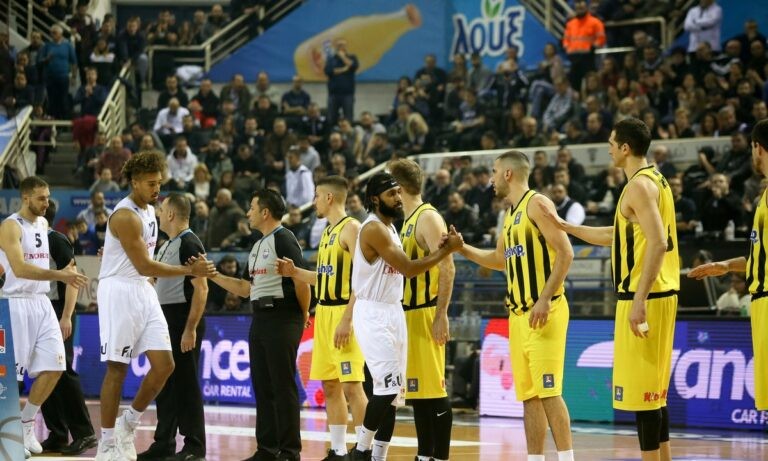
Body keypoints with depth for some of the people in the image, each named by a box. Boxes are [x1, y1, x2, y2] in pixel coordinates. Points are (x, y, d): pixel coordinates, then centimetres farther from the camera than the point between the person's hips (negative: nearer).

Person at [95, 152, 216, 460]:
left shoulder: (149, 210, 12)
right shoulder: (126, 216, -17)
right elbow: (143, 265, -19)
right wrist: (190, 271, -18)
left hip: (144, 292, 8)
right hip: (120, 293, -8)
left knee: (164, 365, -1)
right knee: (117, 369, -4)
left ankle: (128, 424, 15)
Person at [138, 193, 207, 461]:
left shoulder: (189, 245, -14)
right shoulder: (166, 246, 15)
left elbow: (201, 289, -19)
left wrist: (191, 329, -23)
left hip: (183, 320, -9)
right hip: (164, 318, 9)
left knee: (186, 383, -6)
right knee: (164, 383, 11)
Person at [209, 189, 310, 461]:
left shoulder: (283, 239, -10)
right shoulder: (258, 246, 19)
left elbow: (301, 280, -16)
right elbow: (245, 288, 22)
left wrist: (303, 314, -7)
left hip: (282, 319, -9)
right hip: (260, 319, 9)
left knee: (283, 386, -8)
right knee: (262, 387, 9)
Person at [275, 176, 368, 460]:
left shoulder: (351, 228, -11)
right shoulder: (328, 232, 17)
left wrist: (347, 319, -23)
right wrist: (294, 273, 11)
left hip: (344, 313, -9)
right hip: (324, 312, 9)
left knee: (352, 386, -11)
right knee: (330, 386, 9)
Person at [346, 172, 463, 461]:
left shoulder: (390, 228, 14)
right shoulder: (373, 228, -16)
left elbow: (404, 267, 12)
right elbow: (408, 269, -19)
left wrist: (441, 247, -2)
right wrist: (447, 250, -14)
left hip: (393, 312, 10)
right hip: (373, 315, -10)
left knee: (393, 392, 7)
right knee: (388, 387, -15)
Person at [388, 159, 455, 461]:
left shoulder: (428, 218, -12)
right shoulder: (409, 221, 17)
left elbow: (447, 268, -19)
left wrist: (442, 316, -23)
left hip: (426, 316, -10)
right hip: (409, 314, 10)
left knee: (434, 391, -8)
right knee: (417, 391, 10)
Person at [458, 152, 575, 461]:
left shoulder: (537, 204, -9)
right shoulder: (511, 214, 19)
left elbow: (565, 252, -17)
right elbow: (500, 260, 33)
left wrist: (545, 299, -23)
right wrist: (462, 249, 23)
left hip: (544, 312, -9)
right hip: (519, 314, 9)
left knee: (548, 391, -12)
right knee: (528, 395, 7)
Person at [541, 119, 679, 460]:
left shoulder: (640, 185, -13)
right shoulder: (655, 180, 18)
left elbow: (658, 243, -24)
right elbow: (616, 236, 27)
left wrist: (639, 301, -27)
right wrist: (565, 227, 29)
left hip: (644, 297, -10)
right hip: (661, 294, 10)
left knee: (640, 391, -7)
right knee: (653, 390, 14)